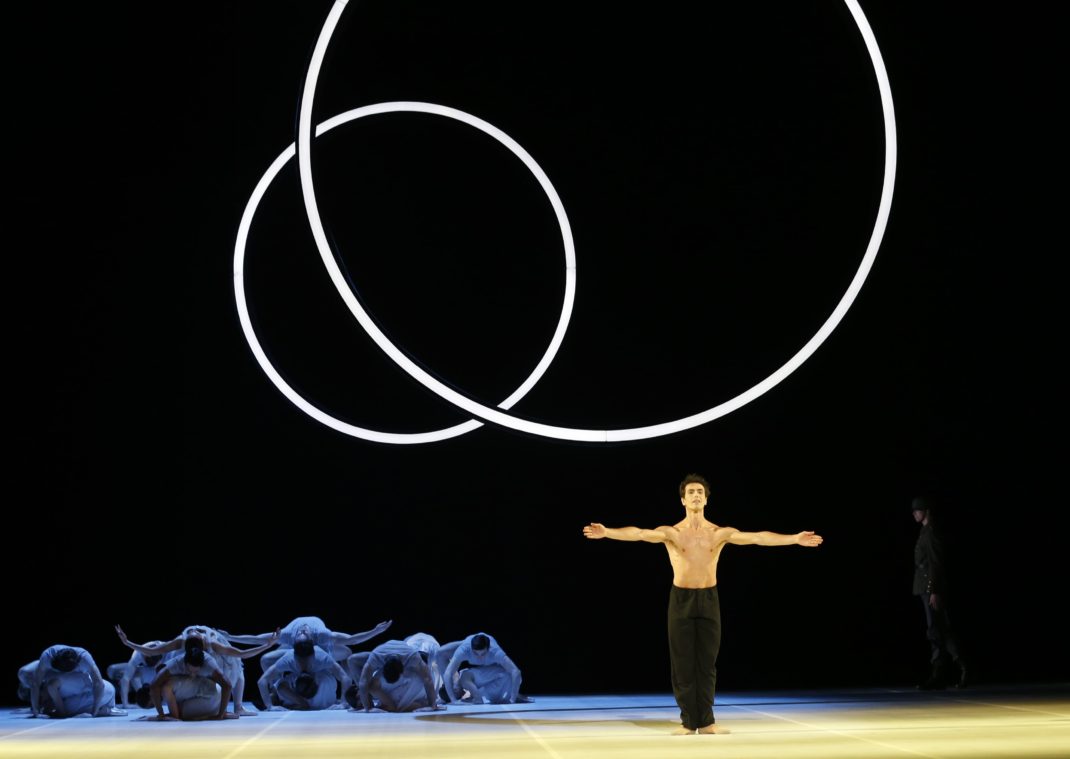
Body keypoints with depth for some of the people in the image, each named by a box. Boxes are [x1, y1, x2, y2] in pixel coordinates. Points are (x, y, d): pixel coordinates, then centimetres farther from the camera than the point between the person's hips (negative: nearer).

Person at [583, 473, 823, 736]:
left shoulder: (721, 533, 2)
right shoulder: (671, 533, -2)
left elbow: (757, 537, -6)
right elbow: (639, 533, -17)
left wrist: (795, 539, -17)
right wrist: (606, 532, -34)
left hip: (709, 599, 1)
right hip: (681, 599, -1)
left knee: (707, 662, 3)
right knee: (683, 663, 0)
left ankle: (706, 721, 10)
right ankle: (688, 721, 8)